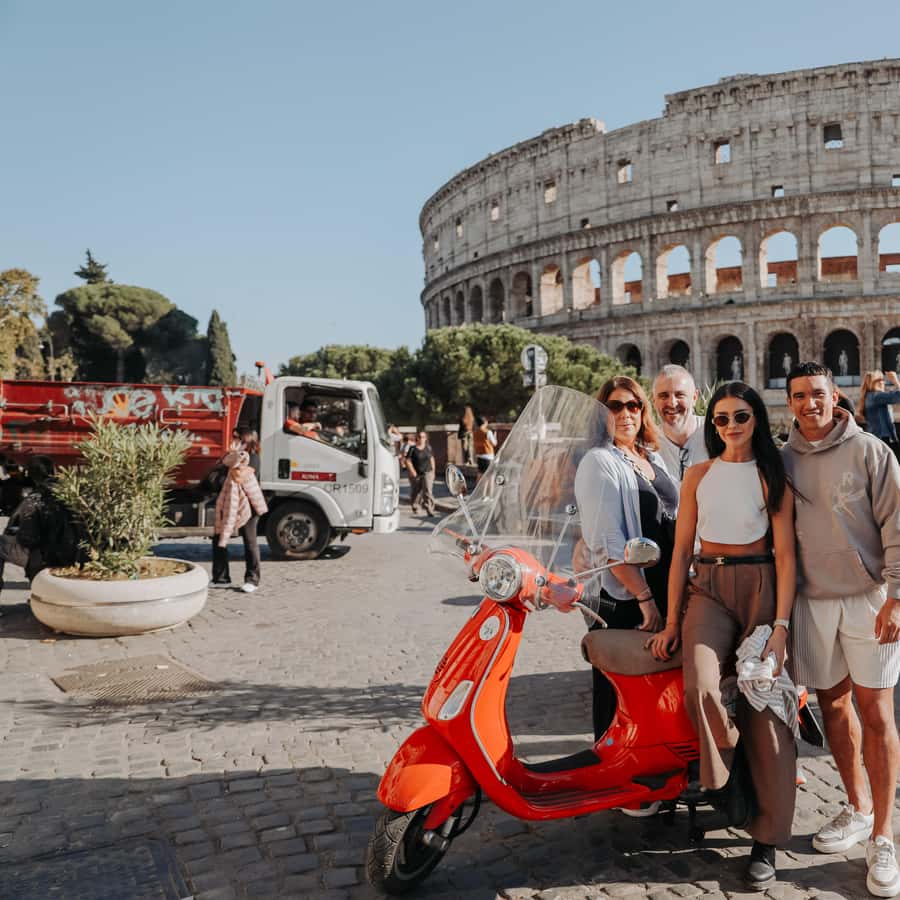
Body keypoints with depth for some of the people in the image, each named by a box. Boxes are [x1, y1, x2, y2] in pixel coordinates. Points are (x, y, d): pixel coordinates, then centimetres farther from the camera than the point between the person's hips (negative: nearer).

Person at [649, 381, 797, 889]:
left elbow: (786, 555, -1)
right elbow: (681, 549, 8)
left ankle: (768, 839, 8)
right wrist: (671, 620, 1)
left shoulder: (774, 478, 5)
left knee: (766, 707, -6)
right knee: (700, 682, -27)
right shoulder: (699, 475, 10)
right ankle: (720, 771, 1)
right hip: (707, 587, 1)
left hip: (761, 588, -1)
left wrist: (781, 625, -13)